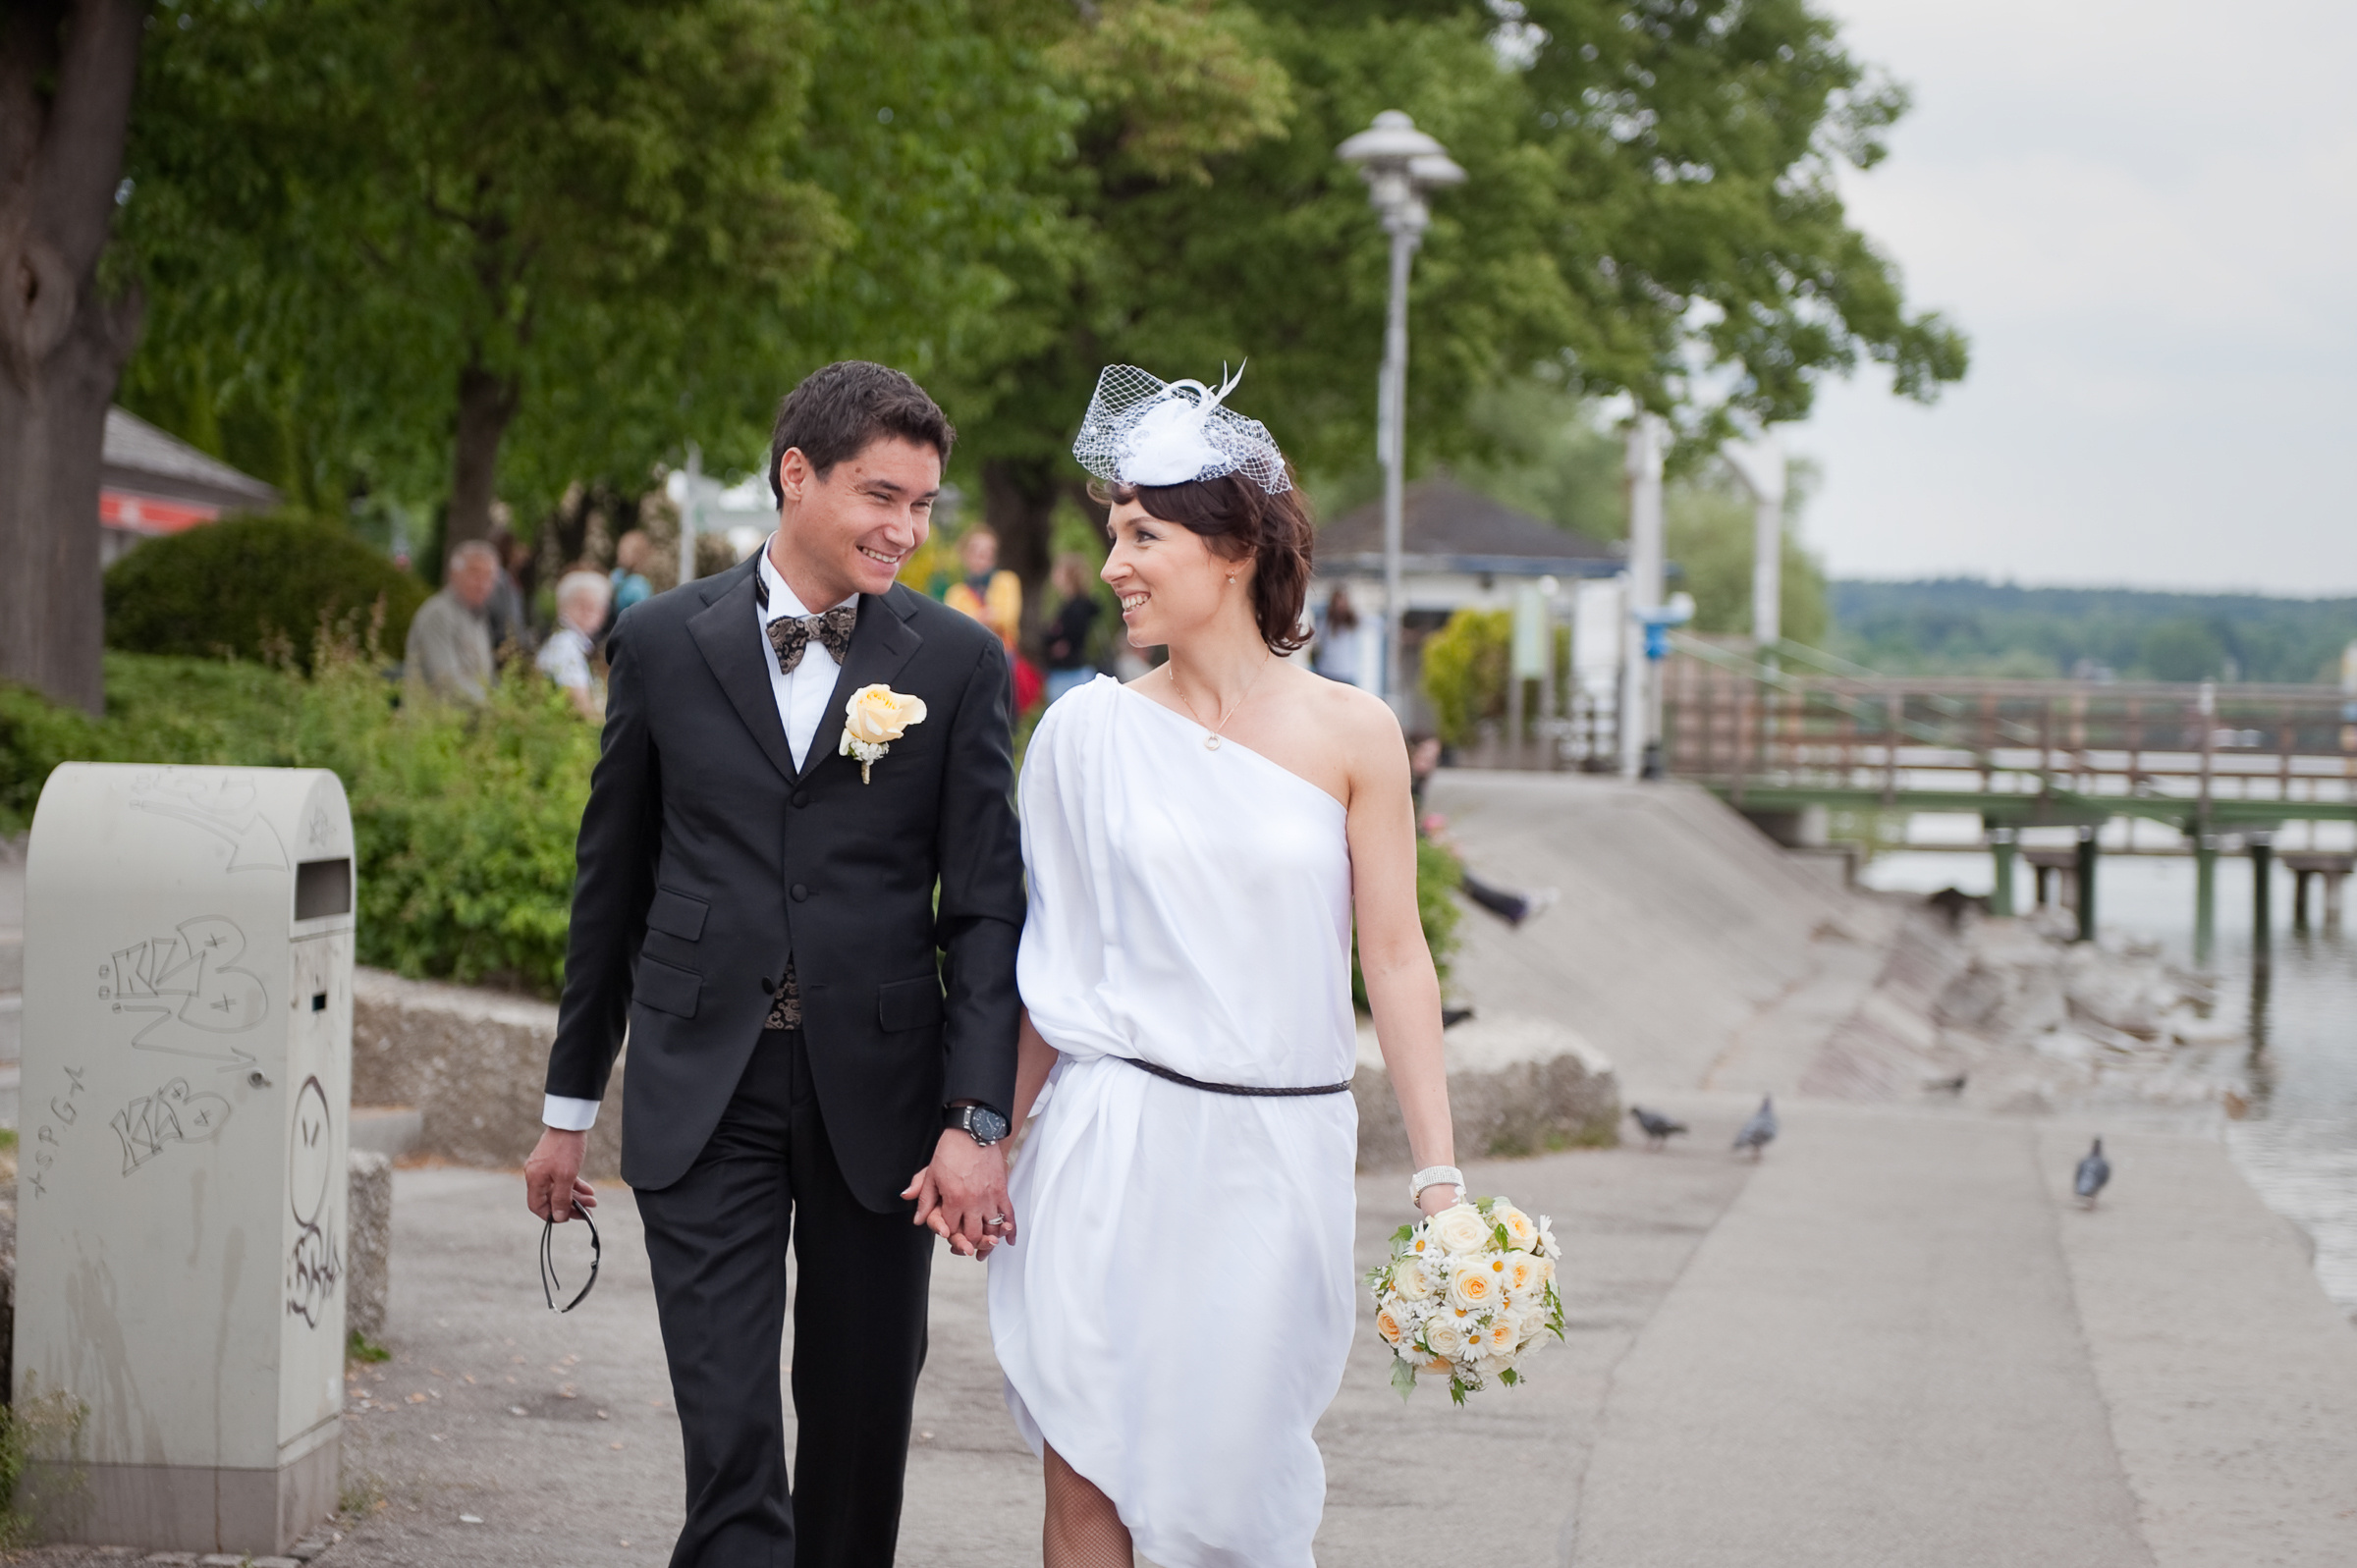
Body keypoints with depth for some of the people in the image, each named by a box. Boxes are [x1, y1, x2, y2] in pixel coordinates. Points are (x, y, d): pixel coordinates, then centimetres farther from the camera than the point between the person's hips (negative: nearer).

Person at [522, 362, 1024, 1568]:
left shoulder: (958, 663, 0)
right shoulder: (665, 642, 2)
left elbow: (985, 904, -2)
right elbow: (611, 879, 9)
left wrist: (976, 1119, -11)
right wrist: (569, 1103, 12)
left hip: (876, 1094, 1)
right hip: (703, 1092, 0)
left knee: (860, 1425, 10)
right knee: (729, 1438, -7)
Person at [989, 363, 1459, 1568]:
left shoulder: (1352, 734, -1)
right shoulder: (1091, 729, 2)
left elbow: (1395, 959, 0)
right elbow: (1050, 967, 9)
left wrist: (1439, 1174, -4)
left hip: (1277, 1154, -1)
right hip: (1111, 1143, 1)